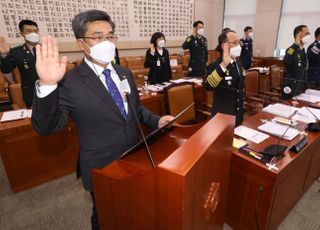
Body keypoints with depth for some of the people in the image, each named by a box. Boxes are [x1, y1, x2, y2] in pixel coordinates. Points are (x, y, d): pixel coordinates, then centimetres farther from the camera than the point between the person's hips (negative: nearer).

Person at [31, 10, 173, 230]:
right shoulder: (70, 82, -19)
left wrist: (156, 120, -6)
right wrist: (47, 86, -39)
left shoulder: (124, 73, 1)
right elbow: (47, 127, -23)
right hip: (103, 168, -5)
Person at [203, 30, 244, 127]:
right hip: (223, 116, -8)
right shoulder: (215, 66, -20)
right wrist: (223, 65, -50)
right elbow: (207, 86, -41)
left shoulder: (238, 64, 6)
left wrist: (241, 111, 21)